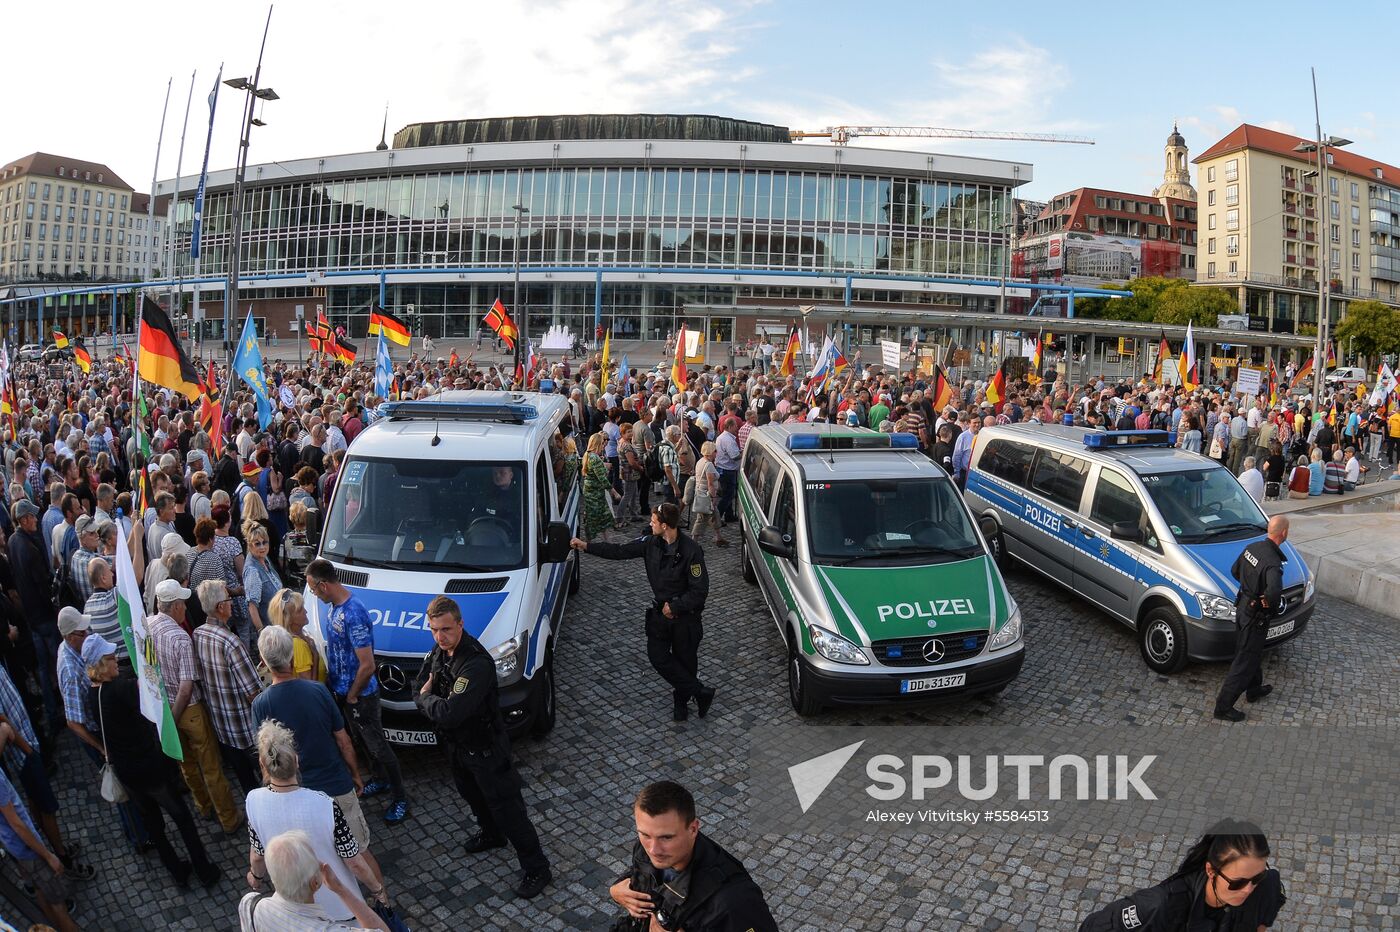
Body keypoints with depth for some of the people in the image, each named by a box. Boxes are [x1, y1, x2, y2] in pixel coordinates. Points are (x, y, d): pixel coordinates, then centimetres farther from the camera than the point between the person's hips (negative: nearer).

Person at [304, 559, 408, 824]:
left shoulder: (354, 614, -30)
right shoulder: (334, 606, -1)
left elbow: (367, 665, -28)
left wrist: (352, 696, -15)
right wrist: (330, 681, 10)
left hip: (360, 696, -8)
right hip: (340, 691, 8)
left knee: (378, 746, 4)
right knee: (366, 741, 24)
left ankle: (399, 798, 19)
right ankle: (381, 781, 44)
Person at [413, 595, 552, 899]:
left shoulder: (476, 664, -35)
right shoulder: (438, 652, -6)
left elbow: (450, 713, -38)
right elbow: (418, 688, 3)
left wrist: (426, 699, -18)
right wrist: (436, 702, -19)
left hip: (485, 748, -9)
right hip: (456, 744, 9)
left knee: (507, 808, 1)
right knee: (471, 794, 30)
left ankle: (536, 869, 16)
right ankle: (490, 834, 57)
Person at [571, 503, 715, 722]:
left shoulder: (691, 551, -23)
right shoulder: (651, 543, -5)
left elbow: (699, 591, -20)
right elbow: (620, 551, 3)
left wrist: (674, 607, -16)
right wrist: (586, 546, 2)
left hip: (685, 616, -5)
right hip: (660, 611, 6)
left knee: (685, 660, 6)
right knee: (657, 655, -3)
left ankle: (681, 698, 30)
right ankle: (700, 693, 7)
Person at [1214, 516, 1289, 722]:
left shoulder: (1252, 547, -2)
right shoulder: (1273, 562, -29)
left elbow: (1235, 571, 13)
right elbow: (1274, 591, -45)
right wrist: (1268, 602, -24)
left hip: (1243, 607, 9)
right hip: (1255, 616, -9)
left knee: (1252, 653, 28)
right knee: (1245, 661, 1)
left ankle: (1254, 689, 48)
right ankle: (1223, 707, 7)